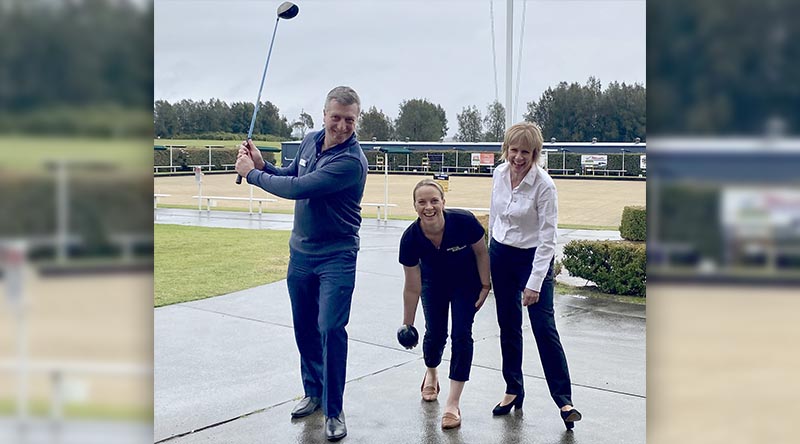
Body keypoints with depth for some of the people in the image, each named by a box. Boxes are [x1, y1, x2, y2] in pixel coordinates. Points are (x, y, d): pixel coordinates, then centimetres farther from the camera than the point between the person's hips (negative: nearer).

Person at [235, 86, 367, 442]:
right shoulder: (310, 142, 1)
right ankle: (313, 392, 31)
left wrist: (251, 174, -14)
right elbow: (290, 176, 16)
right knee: (304, 326, 15)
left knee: (330, 329, -11)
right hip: (300, 252, 7)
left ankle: (333, 411, 0)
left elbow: (297, 189, -27)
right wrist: (261, 165, -4)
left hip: (336, 257, -7)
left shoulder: (351, 161, -24)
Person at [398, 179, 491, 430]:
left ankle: (453, 404, -5)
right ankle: (431, 375, 40)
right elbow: (412, 288, -17)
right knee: (435, 333, 4)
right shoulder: (410, 238, -30)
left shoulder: (464, 222, -35)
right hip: (434, 283, 1)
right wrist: (407, 325, -10)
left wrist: (485, 286, -8)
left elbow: (481, 253, -12)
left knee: (461, 335, -10)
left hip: (466, 282, -1)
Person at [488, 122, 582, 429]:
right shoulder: (499, 174, -4)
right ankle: (513, 391, 24)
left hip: (533, 258, -5)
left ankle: (564, 400, -3)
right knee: (508, 327, 12)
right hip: (500, 256, 5)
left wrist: (535, 283, -23)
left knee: (544, 328, -9)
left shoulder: (544, 186, -21)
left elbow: (547, 239, -20)